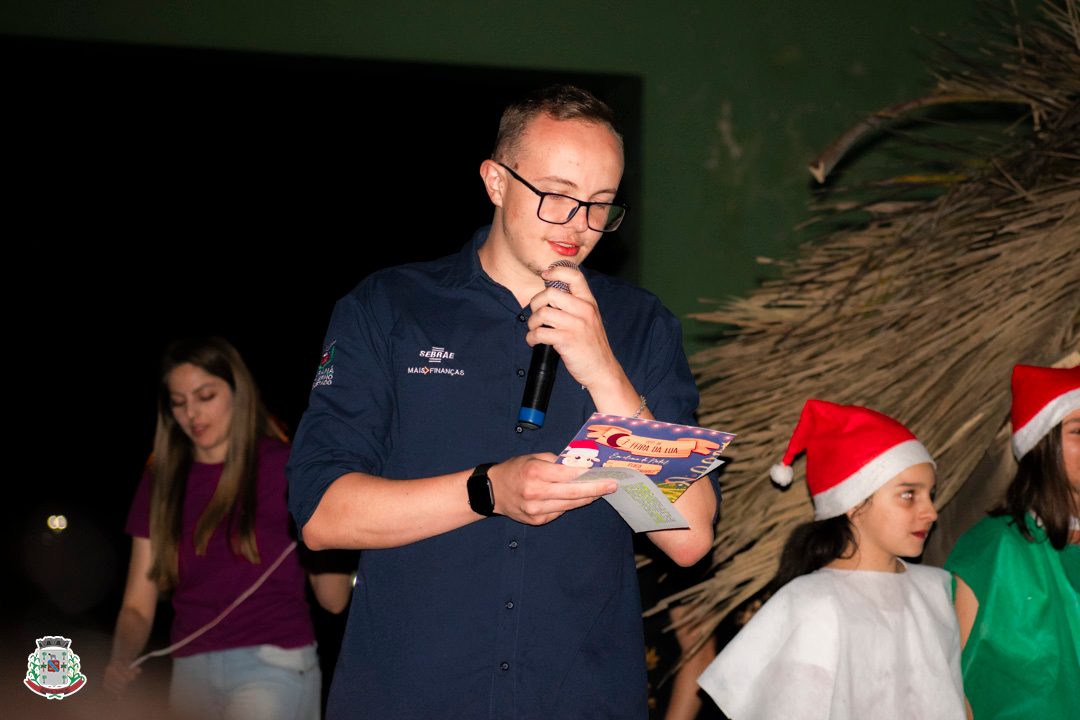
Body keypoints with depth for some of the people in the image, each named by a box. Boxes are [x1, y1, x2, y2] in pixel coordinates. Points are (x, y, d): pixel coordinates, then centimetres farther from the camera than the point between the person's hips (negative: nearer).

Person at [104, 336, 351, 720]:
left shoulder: (287, 468, -1)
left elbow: (334, 599, -2)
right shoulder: (160, 482, 11)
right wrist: (120, 660, -12)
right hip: (193, 672, 5)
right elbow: (138, 606, 8)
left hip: (272, 665, -5)